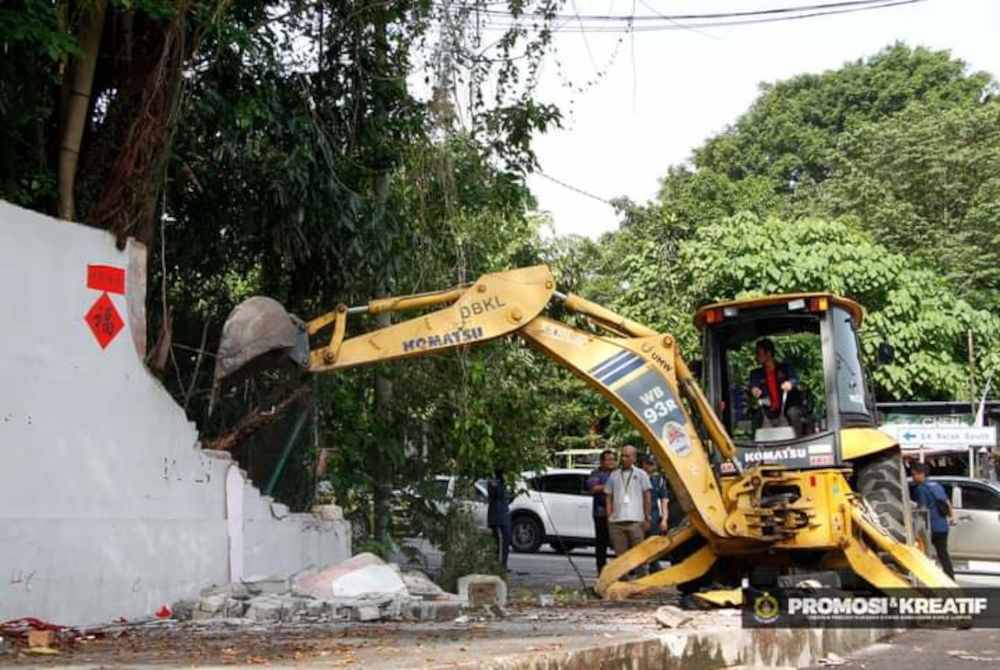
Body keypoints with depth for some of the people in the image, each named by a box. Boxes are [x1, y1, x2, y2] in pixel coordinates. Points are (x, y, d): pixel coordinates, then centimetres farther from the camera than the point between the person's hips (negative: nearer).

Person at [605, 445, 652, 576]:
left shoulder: (641, 474, 9)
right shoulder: (614, 475, 15)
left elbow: (647, 496, 6)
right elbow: (609, 497, 15)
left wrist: (647, 518, -1)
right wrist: (609, 517, 5)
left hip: (635, 521, -2)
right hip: (616, 521, 3)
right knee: (620, 554, 4)